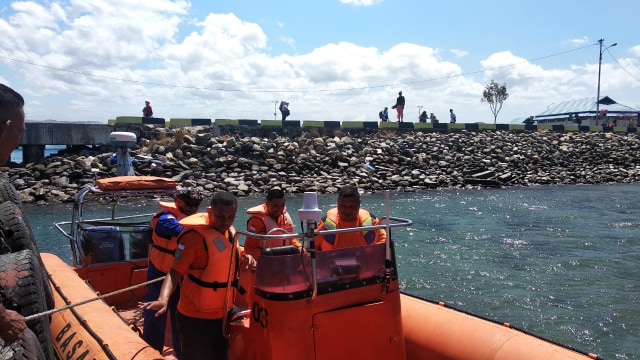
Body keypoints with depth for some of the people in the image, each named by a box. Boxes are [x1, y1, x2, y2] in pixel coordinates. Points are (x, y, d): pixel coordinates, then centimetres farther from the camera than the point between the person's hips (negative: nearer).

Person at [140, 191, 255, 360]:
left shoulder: (229, 231, 2)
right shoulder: (195, 235, -23)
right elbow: (175, 271, -29)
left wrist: (246, 259, -4)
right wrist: (163, 299, -45)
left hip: (222, 314, 8)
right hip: (196, 317, -8)